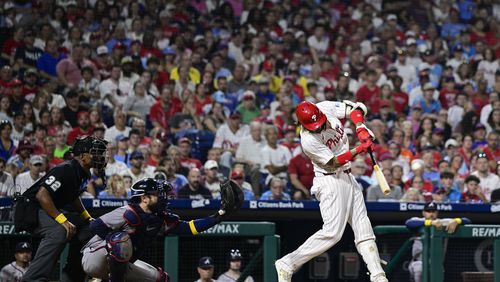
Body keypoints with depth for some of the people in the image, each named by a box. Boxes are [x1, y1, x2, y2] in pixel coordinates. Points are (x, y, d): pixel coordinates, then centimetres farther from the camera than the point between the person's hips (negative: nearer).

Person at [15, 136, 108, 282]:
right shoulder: (66, 170, -23)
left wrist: (88, 218, 16)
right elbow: (42, 194, -31)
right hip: (29, 209, -10)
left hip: (51, 211, 10)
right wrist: (62, 220, -33)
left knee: (86, 229, 8)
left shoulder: (84, 174, 8)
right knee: (58, 231, -35)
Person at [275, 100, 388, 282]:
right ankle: (287, 264, -11)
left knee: (363, 226, 6)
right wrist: (359, 150, -29)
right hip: (330, 180, -8)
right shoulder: (309, 140, -25)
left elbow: (355, 109, 5)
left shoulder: (326, 108, -6)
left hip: (347, 177, 8)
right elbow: (333, 162, -22)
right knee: (332, 232, -17)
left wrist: (361, 128, -13)